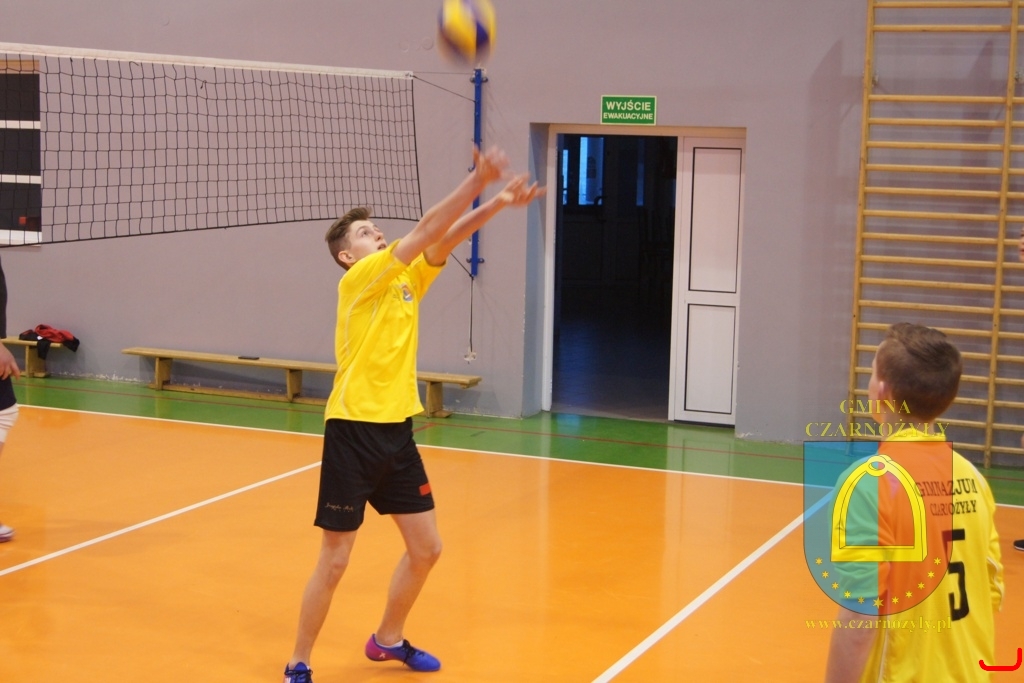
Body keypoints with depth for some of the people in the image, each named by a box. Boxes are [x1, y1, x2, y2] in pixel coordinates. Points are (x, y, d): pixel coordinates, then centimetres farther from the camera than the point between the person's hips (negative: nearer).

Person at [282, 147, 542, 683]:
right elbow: (427, 229, -19)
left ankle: (388, 640, 33)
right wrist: (478, 180, -22)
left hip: (396, 431, 7)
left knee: (426, 548, 12)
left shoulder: (408, 280, 10)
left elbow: (447, 237, -1)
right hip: (353, 431, -7)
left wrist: (499, 201, -17)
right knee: (334, 561, -2)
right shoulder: (358, 281, -10)